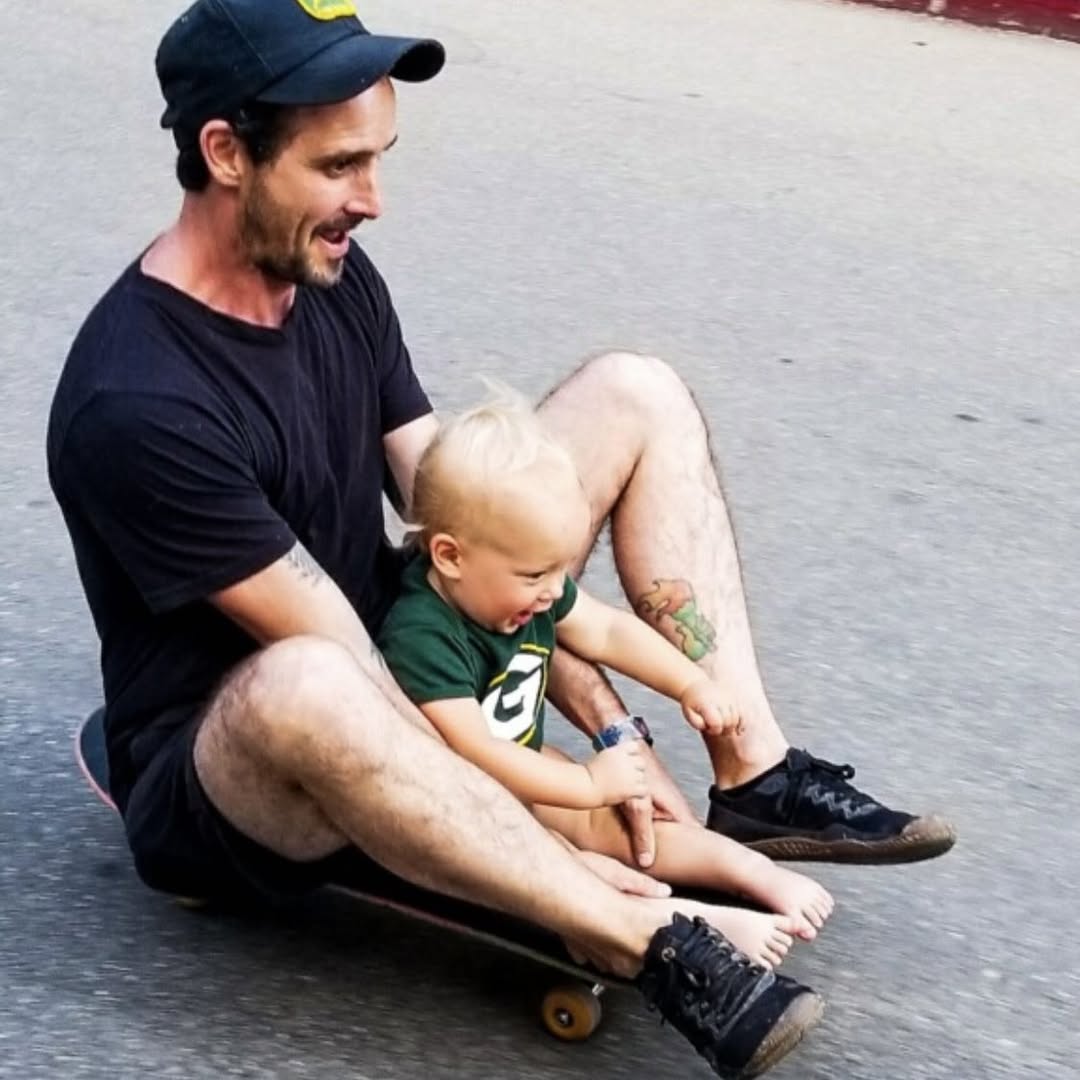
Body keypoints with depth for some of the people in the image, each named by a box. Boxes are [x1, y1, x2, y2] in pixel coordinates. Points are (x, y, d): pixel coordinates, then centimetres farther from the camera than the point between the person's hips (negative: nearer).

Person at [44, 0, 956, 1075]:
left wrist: (615, 733, -7)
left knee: (634, 395, 2)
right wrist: (569, 862, -24)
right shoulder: (133, 407, -28)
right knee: (305, 689, -46)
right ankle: (665, 950, -34)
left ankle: (755, 775, -5)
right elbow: (334, 666, -27)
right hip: (229, 773, -8)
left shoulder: (335, 278, -2)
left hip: (399, 669, 8)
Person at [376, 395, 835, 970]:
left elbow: (606, 630, 11)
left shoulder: (528, 588, -6)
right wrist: (590, 784, -27)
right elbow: (478, 756, -35)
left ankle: (751, 869, 1)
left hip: (520, 768, 9)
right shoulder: (420, 640, -34)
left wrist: (693, 685, 4)